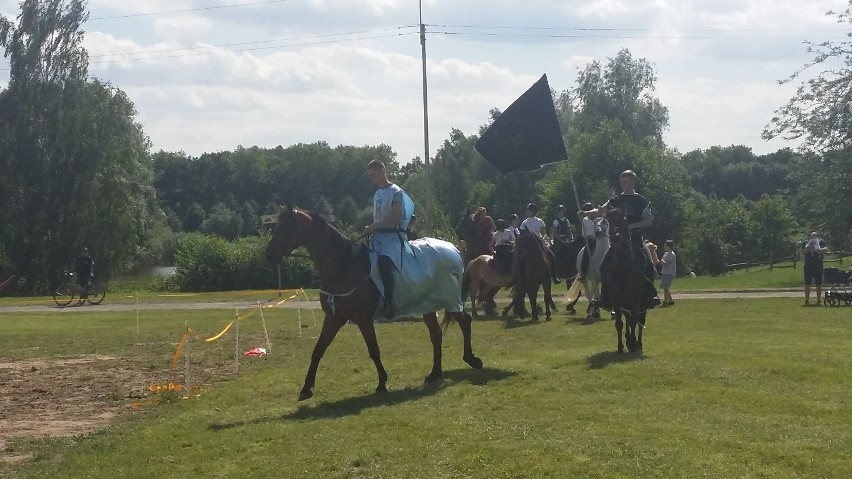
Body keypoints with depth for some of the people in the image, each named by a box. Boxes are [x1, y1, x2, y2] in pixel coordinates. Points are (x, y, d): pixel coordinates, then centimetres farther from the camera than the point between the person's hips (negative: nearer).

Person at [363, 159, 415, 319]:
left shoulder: (396, 192, -6)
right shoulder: (377, 194, 20)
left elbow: (396, 216, -17)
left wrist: (373, 227, -18)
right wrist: (370, 228, 6)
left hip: (393, 235, -9)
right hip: (378, 236, 9)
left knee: (383, 261, -34)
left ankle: (389, 303, -33)